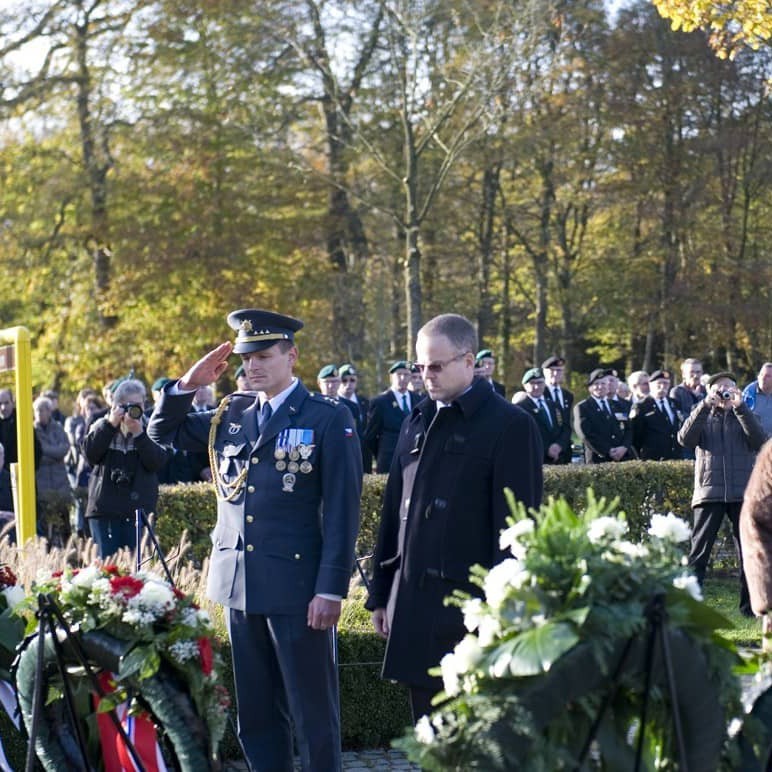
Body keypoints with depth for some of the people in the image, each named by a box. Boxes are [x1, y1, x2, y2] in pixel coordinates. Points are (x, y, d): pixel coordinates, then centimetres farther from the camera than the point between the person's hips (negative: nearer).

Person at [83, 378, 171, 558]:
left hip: (139, 509, -1)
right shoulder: (101, 426, 12)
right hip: (105, 509, 1)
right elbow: (90, 454, -6)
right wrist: (110, 425, -10)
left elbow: (158, 462, -7)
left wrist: (139, 434, -15)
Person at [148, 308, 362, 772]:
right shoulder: (231, 415, 11)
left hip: (298, 586, -6)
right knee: (256, 713, 13)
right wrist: (189, 384, 2)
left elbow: (341, 511, -10)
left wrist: (331, 589, -16)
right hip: (238, 583, 6)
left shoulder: (329, 419, -6)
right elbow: (164, 431, 20)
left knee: (314, 712, 1)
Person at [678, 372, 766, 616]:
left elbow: (758, 441, -5)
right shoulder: (703, 417, 13)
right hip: (709, 492, -1)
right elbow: (685, 439, -7)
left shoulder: (744, 417, 15)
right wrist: (704, 406, -13)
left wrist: (740, 406, -12)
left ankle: (750, 606, 8)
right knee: (698, 552, -4)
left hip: (742, 492, 1)